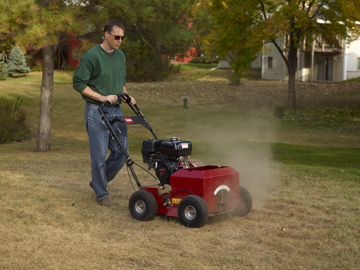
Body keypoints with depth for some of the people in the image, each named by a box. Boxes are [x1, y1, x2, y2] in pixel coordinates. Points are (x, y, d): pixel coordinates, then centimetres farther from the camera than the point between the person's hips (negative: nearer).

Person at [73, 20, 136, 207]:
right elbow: (78, 83, -12)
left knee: (121, 153, 6)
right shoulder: (91, 56, -11)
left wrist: (127, 97, 4)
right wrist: (103, 98, -17)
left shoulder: (120, 56, 12)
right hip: (96, 112, -7)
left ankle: (99, 181, 27)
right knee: (99, 154, -2)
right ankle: (102, 194, 10)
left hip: (116, 110, 7)